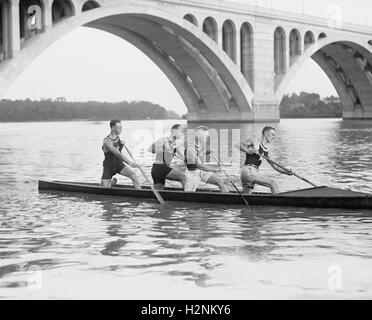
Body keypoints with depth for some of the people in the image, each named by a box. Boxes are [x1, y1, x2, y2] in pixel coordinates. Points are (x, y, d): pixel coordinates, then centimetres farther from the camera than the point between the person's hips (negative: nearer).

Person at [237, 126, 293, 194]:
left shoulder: (266, 151, 22)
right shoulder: (254, 141, 2)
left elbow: (274, 166, 19)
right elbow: (237, 145, -7)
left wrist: (287, 172, 4)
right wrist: (248, 150, -21)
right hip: (248, 170, -9)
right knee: (273, 183, -15)